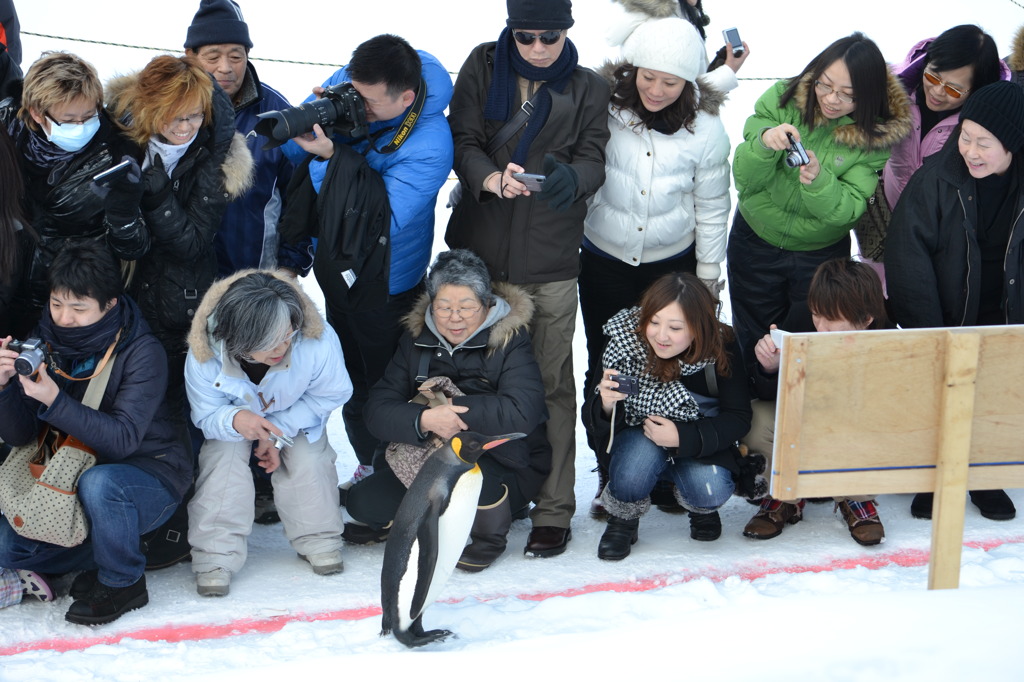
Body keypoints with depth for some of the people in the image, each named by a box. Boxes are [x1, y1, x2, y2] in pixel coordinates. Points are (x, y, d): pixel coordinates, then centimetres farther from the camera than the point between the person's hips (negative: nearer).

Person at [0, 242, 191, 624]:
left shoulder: (142, 352, -18)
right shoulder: (44, 342, -5)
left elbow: (122, 440, -27)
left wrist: (54, 402, -37)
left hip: (151, 475, -5)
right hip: (68, 479, 5)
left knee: (99, 482, -37)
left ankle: (122, 582, -12)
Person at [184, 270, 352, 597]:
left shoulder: (319, 342, -40)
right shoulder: (204, 357, -38)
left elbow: (331, 394, -20)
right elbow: (206, 416, -23)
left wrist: (277, 432, -27)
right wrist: (234, 420, -50)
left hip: (298, 419, 1)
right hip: (229, 421, 0)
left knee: (306, 457, -24)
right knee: (224, 458, -26)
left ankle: (319, 541, 0)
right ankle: (215, 556, -16)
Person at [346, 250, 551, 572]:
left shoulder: (510, 341, -14)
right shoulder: (417, 339, -2)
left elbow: (522, 412, -30)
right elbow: (378, 409, -12)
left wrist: (453, 408, -27)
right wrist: (424, 419, -32)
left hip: (506, 470, -4)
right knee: (364, 502, -11)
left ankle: (490, 536, -8)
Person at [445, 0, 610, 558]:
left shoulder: (587, 88, 6)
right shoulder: (483, 67, 5)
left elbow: (593, 158, -3)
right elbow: (462, 140, -1)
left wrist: (571, 178, -28)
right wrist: (492, 179, -24)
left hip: (550, 258, -1)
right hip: (479, 250, 1)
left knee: (551, 380, -2)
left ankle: (553, 509, 6)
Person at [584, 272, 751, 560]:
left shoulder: (721, 348, -20)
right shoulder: (624, 342, -21)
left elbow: (739, 418, -16)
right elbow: (594, 421, -18)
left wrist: (683, 438, -30)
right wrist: (606, 405, -43)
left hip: (697, 444, 1)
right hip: (637, 438, -1)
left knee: (712, 490, -28)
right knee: (642, 452, -34)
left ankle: (700, 505, 11)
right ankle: (623, 516, -3)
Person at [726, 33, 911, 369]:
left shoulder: (878, 135, -18)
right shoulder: (781, 98, -16)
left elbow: (848, 209, -23)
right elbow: (744, 180, -17)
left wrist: (819, 181, -43)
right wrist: (763, 143, -38)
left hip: (822, 253, -1)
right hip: (755, 242, 1)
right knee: (753, 344, 19)